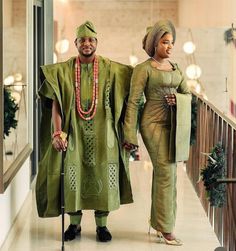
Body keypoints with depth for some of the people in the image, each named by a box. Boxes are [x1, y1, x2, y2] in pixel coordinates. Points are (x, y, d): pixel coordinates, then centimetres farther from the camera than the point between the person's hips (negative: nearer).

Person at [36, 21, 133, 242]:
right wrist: (57, 132, -14)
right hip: (74, 132, 0)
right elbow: (56, 104, -3)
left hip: (102, 133, 0)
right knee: (72, 174, 0)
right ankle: (74, 223, 15)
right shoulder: (63, 70, 2)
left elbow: (119, 102, 4)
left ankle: (101, 224, 14)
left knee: (102, 174, 1)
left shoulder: (111, 69, 2)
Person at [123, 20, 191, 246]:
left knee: (161, 174, 10)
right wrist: (130, 135, -12)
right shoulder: (144, 69, -6)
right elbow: (133, 102, -9)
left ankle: (157, 223, 19)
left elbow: (188, 94, 13)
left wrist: (177, 99, -11)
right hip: (154, 123, -7)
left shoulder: (175, 68, 14)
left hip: (173, 125, 7)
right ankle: (166, 229, -4)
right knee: (166, 173, -10)